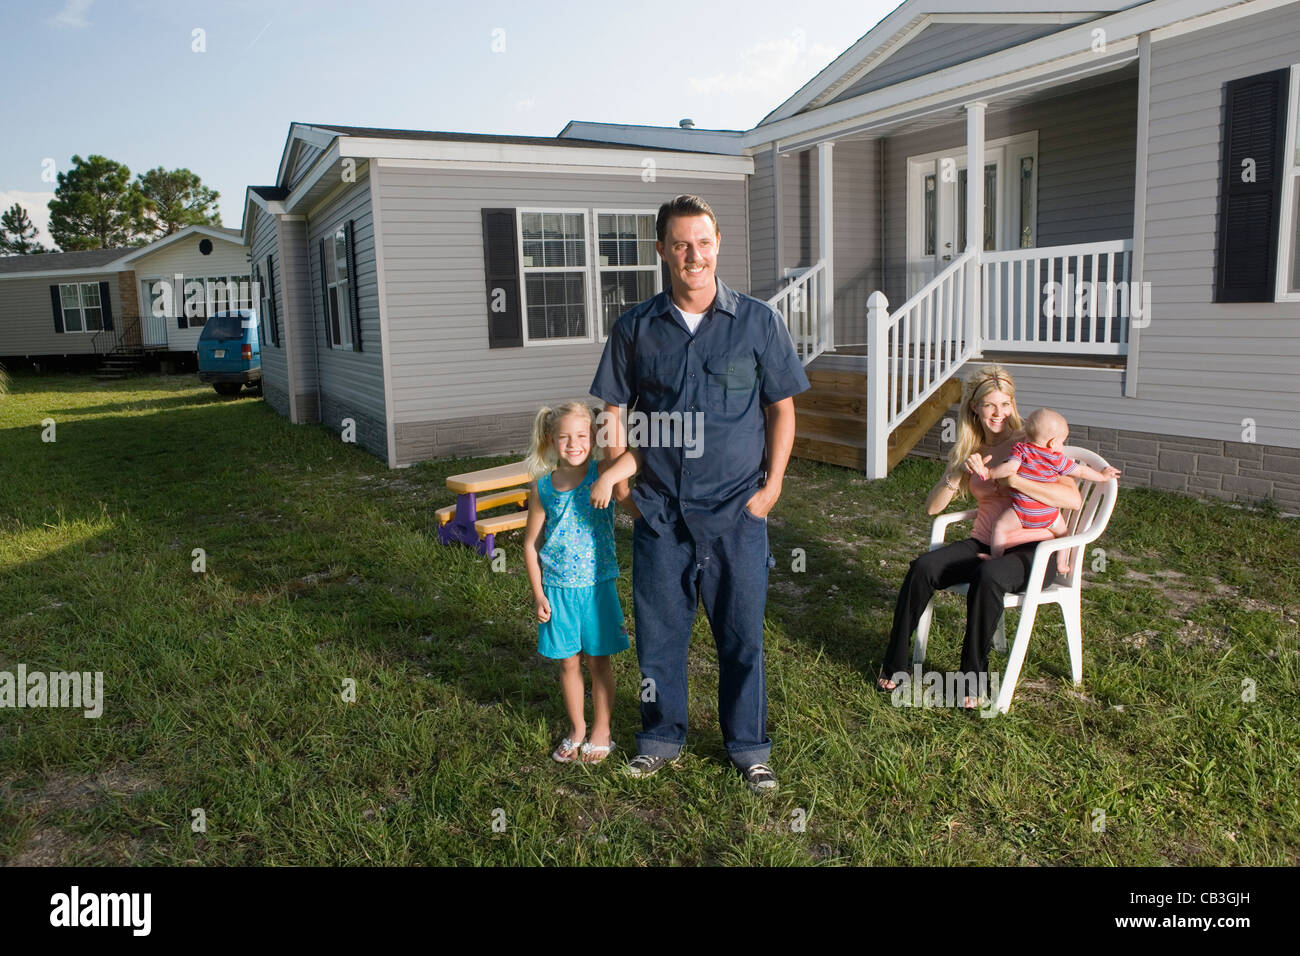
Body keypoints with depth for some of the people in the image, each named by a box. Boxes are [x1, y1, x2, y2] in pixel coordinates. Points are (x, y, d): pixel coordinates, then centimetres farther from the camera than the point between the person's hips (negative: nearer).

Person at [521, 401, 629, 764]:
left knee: (599, 662, 11)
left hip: (597, 586, -2)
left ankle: (601, 730, 30)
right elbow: (531, 544, 3)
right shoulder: (543, 488, -3)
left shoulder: (602, 474, -8)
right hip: (558, 590, 2)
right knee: (569, 663, 14)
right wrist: (538, 594, 0)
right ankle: (576, 729, 34)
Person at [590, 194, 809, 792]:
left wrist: (772, 484, -2)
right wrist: (621, 484, 3)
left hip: (737, 510, -1)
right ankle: (662, 737, 31)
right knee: (657, 630, 10)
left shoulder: (757, 321, 0)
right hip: (660, 512, 1)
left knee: (742, 632, 8)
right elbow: (614, 410, 9)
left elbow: (781, 408, 4)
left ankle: (748, 745, 27)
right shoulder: (636, 328, 3)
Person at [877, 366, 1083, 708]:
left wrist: (1011, 479, -23)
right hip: (983, 544, 4)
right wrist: (958, 472, -14)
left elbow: (1074, 499, -16)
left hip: (1030, 549, -4)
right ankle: (894, 665, -14)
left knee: (988, 576, -36)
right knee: (923, 567, -24)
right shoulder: (968, 451, 11)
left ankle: (973, 677, -20)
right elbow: (932, 507, 3)